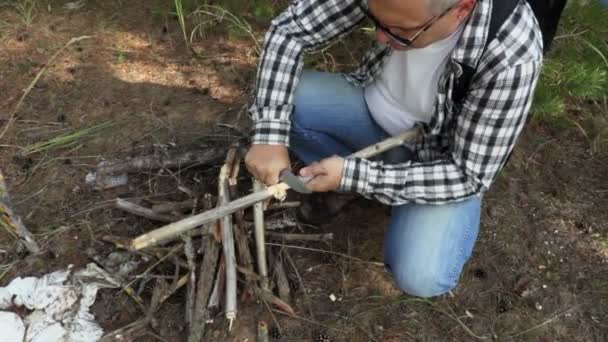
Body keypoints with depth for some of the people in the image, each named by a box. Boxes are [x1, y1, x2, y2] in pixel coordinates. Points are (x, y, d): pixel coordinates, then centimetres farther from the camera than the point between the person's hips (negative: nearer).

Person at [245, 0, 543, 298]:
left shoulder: (511, 59, -34)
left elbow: (469, 177, -26)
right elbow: (288, 30, -17)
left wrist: (355, 176, -33)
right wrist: (270, 136, -26)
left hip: (441, 150, -3)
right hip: (374, 106, 4)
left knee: (420, 277, -25)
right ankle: (346, 176, 6)